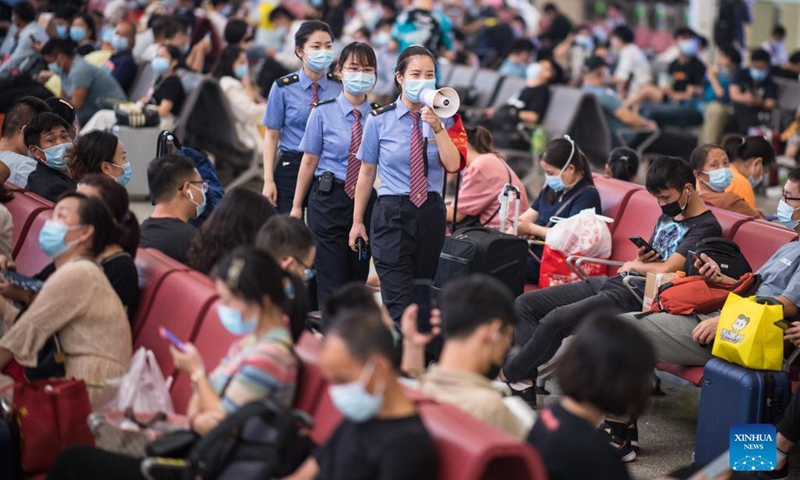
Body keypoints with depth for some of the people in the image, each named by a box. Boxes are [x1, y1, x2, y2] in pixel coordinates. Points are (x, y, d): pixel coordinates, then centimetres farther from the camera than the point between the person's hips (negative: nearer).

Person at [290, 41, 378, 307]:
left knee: (359, 278, 10)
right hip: (329, 198, -2)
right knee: (331, 280, -4)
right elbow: (310, 160, 0)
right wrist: (297, 206, 3)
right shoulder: (323, 112, -3)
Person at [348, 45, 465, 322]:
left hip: (430, 213, 3)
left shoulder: (443, 118, 3)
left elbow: (453, 166, -11)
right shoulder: (380, 120, -2)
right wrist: (357, 221, 8)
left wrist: (437, 127, -21)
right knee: (400, 303, -11)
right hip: (392, 213, -3)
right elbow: (367, 172, 4)